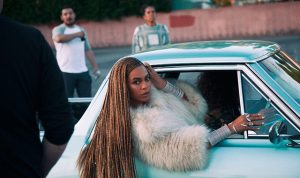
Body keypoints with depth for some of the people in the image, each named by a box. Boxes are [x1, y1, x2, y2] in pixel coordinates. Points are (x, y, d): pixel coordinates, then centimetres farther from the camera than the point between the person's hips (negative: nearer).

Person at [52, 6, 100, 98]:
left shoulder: (81, 30, 17)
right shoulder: (58, 29, 0)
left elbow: (88, 50, 17)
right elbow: (59, 38, -24)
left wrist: (95, 67, 7)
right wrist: (77, 34, -12)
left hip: (83, 71, 5)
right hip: (65, 72, -5)